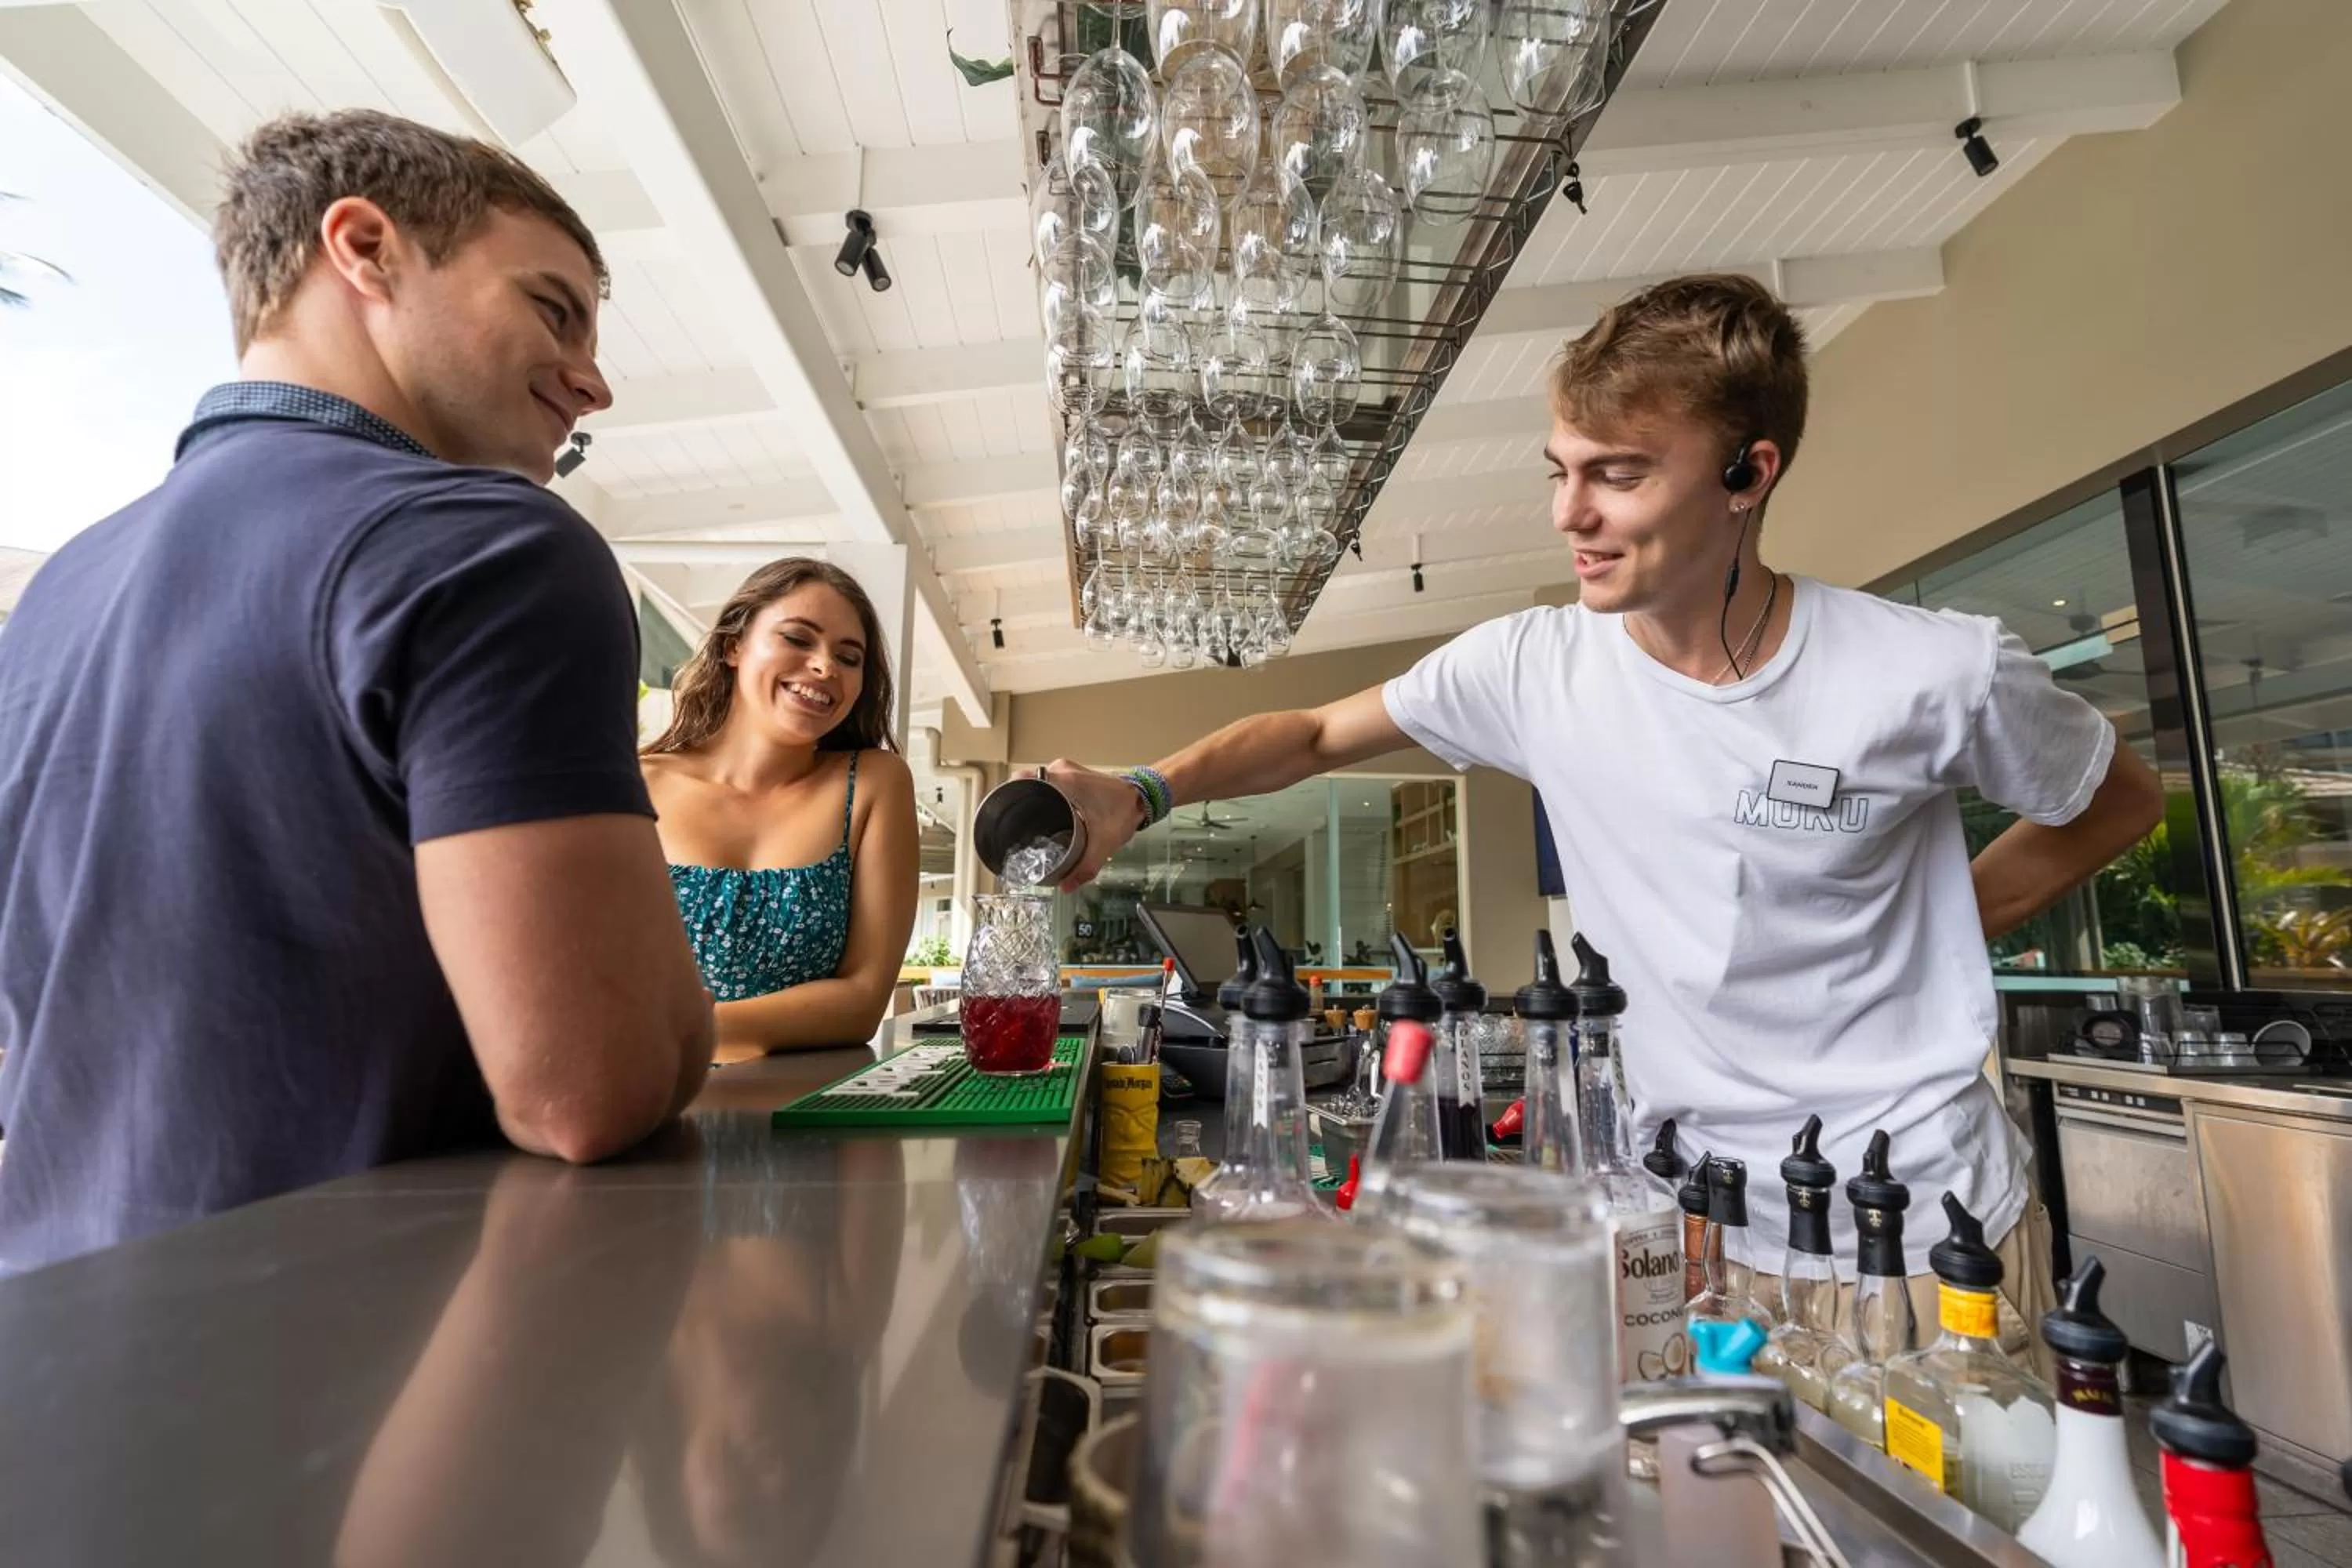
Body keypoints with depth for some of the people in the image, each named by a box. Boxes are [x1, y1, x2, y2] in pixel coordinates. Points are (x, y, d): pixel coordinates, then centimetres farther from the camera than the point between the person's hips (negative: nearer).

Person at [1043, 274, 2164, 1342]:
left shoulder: (1937, 676, -16)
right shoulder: (1530, 668, -11)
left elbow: (2122, 801, 5)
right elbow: (1315, 737, -1)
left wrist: (1923, 935, -7)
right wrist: (1141, 795, -16)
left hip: (1933, 1233, -1)